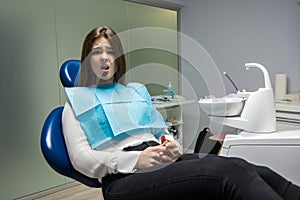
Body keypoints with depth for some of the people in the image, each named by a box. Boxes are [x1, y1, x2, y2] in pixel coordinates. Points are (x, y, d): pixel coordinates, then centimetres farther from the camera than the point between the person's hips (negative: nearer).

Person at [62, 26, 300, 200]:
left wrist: (172, 146, -3)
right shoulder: (76, 102, 10)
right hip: (124, 178, -5)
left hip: (163, 160, 5)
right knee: (227, 171, -29)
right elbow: (81, 157, -2)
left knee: (241, 167, -22)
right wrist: (136, 159, -17)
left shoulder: (136, 91, 22)